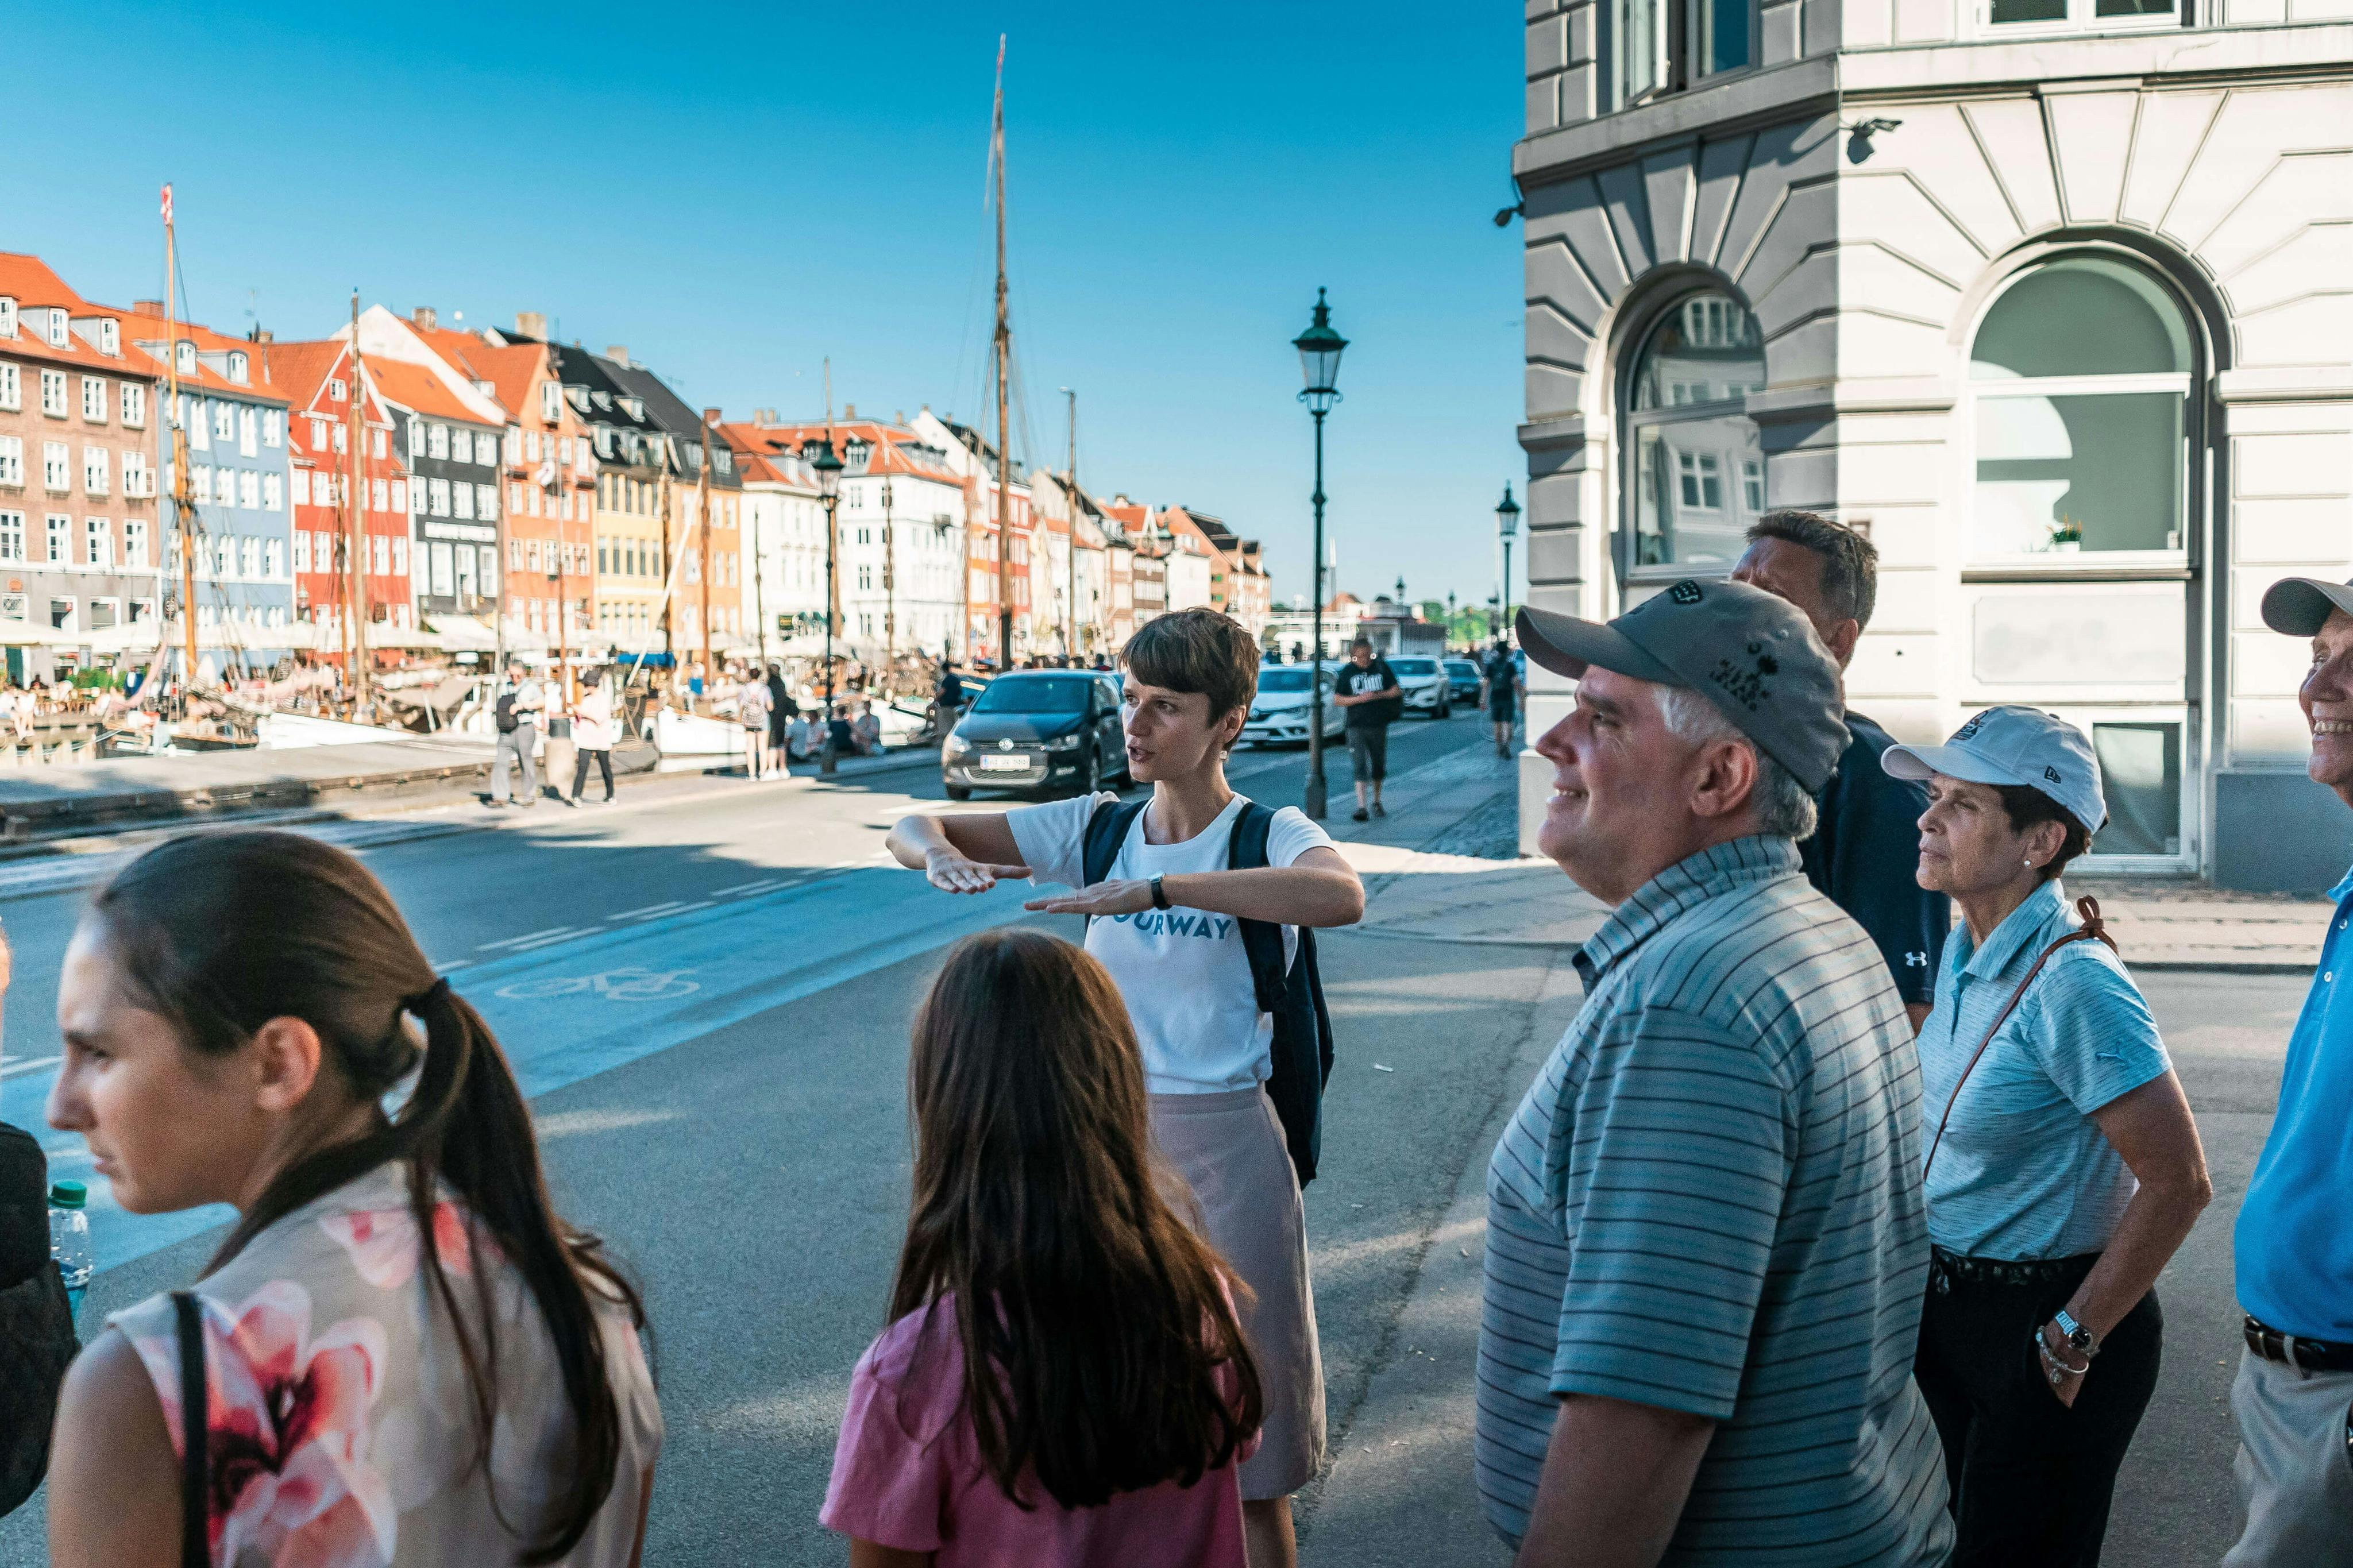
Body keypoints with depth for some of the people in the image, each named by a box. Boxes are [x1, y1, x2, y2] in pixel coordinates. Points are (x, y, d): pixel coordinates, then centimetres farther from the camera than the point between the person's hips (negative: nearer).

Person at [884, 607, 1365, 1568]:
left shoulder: (1267, 836, -9)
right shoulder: (1097, 828, 4)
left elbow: (1341, 896, -34)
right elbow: (913, 830, 3)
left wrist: (1155, 888, -39)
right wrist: (941, 854, -22)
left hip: (1221, 1146, -4)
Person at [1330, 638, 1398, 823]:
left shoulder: (1381, 667, 3)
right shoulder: (1347, 672, 1)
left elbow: (1395, 691, 5)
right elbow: (1337, 699, 0)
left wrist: (1378, 695, -13)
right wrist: (1359, 698, -14)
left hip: (1379, 725, 2)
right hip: (1357, 726, -2)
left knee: (1378, 766, 12)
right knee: (1360, 766, -12)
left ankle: (1376, 802, 29)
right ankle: (1361, 806, -18)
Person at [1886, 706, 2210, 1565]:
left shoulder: (2071, 985, -25)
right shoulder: (1964, 955, 1)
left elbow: (2178, 1183, -23)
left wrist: (2075, 1340, -17)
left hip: (2041, 1324, -8)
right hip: (1945, 1306, 8)